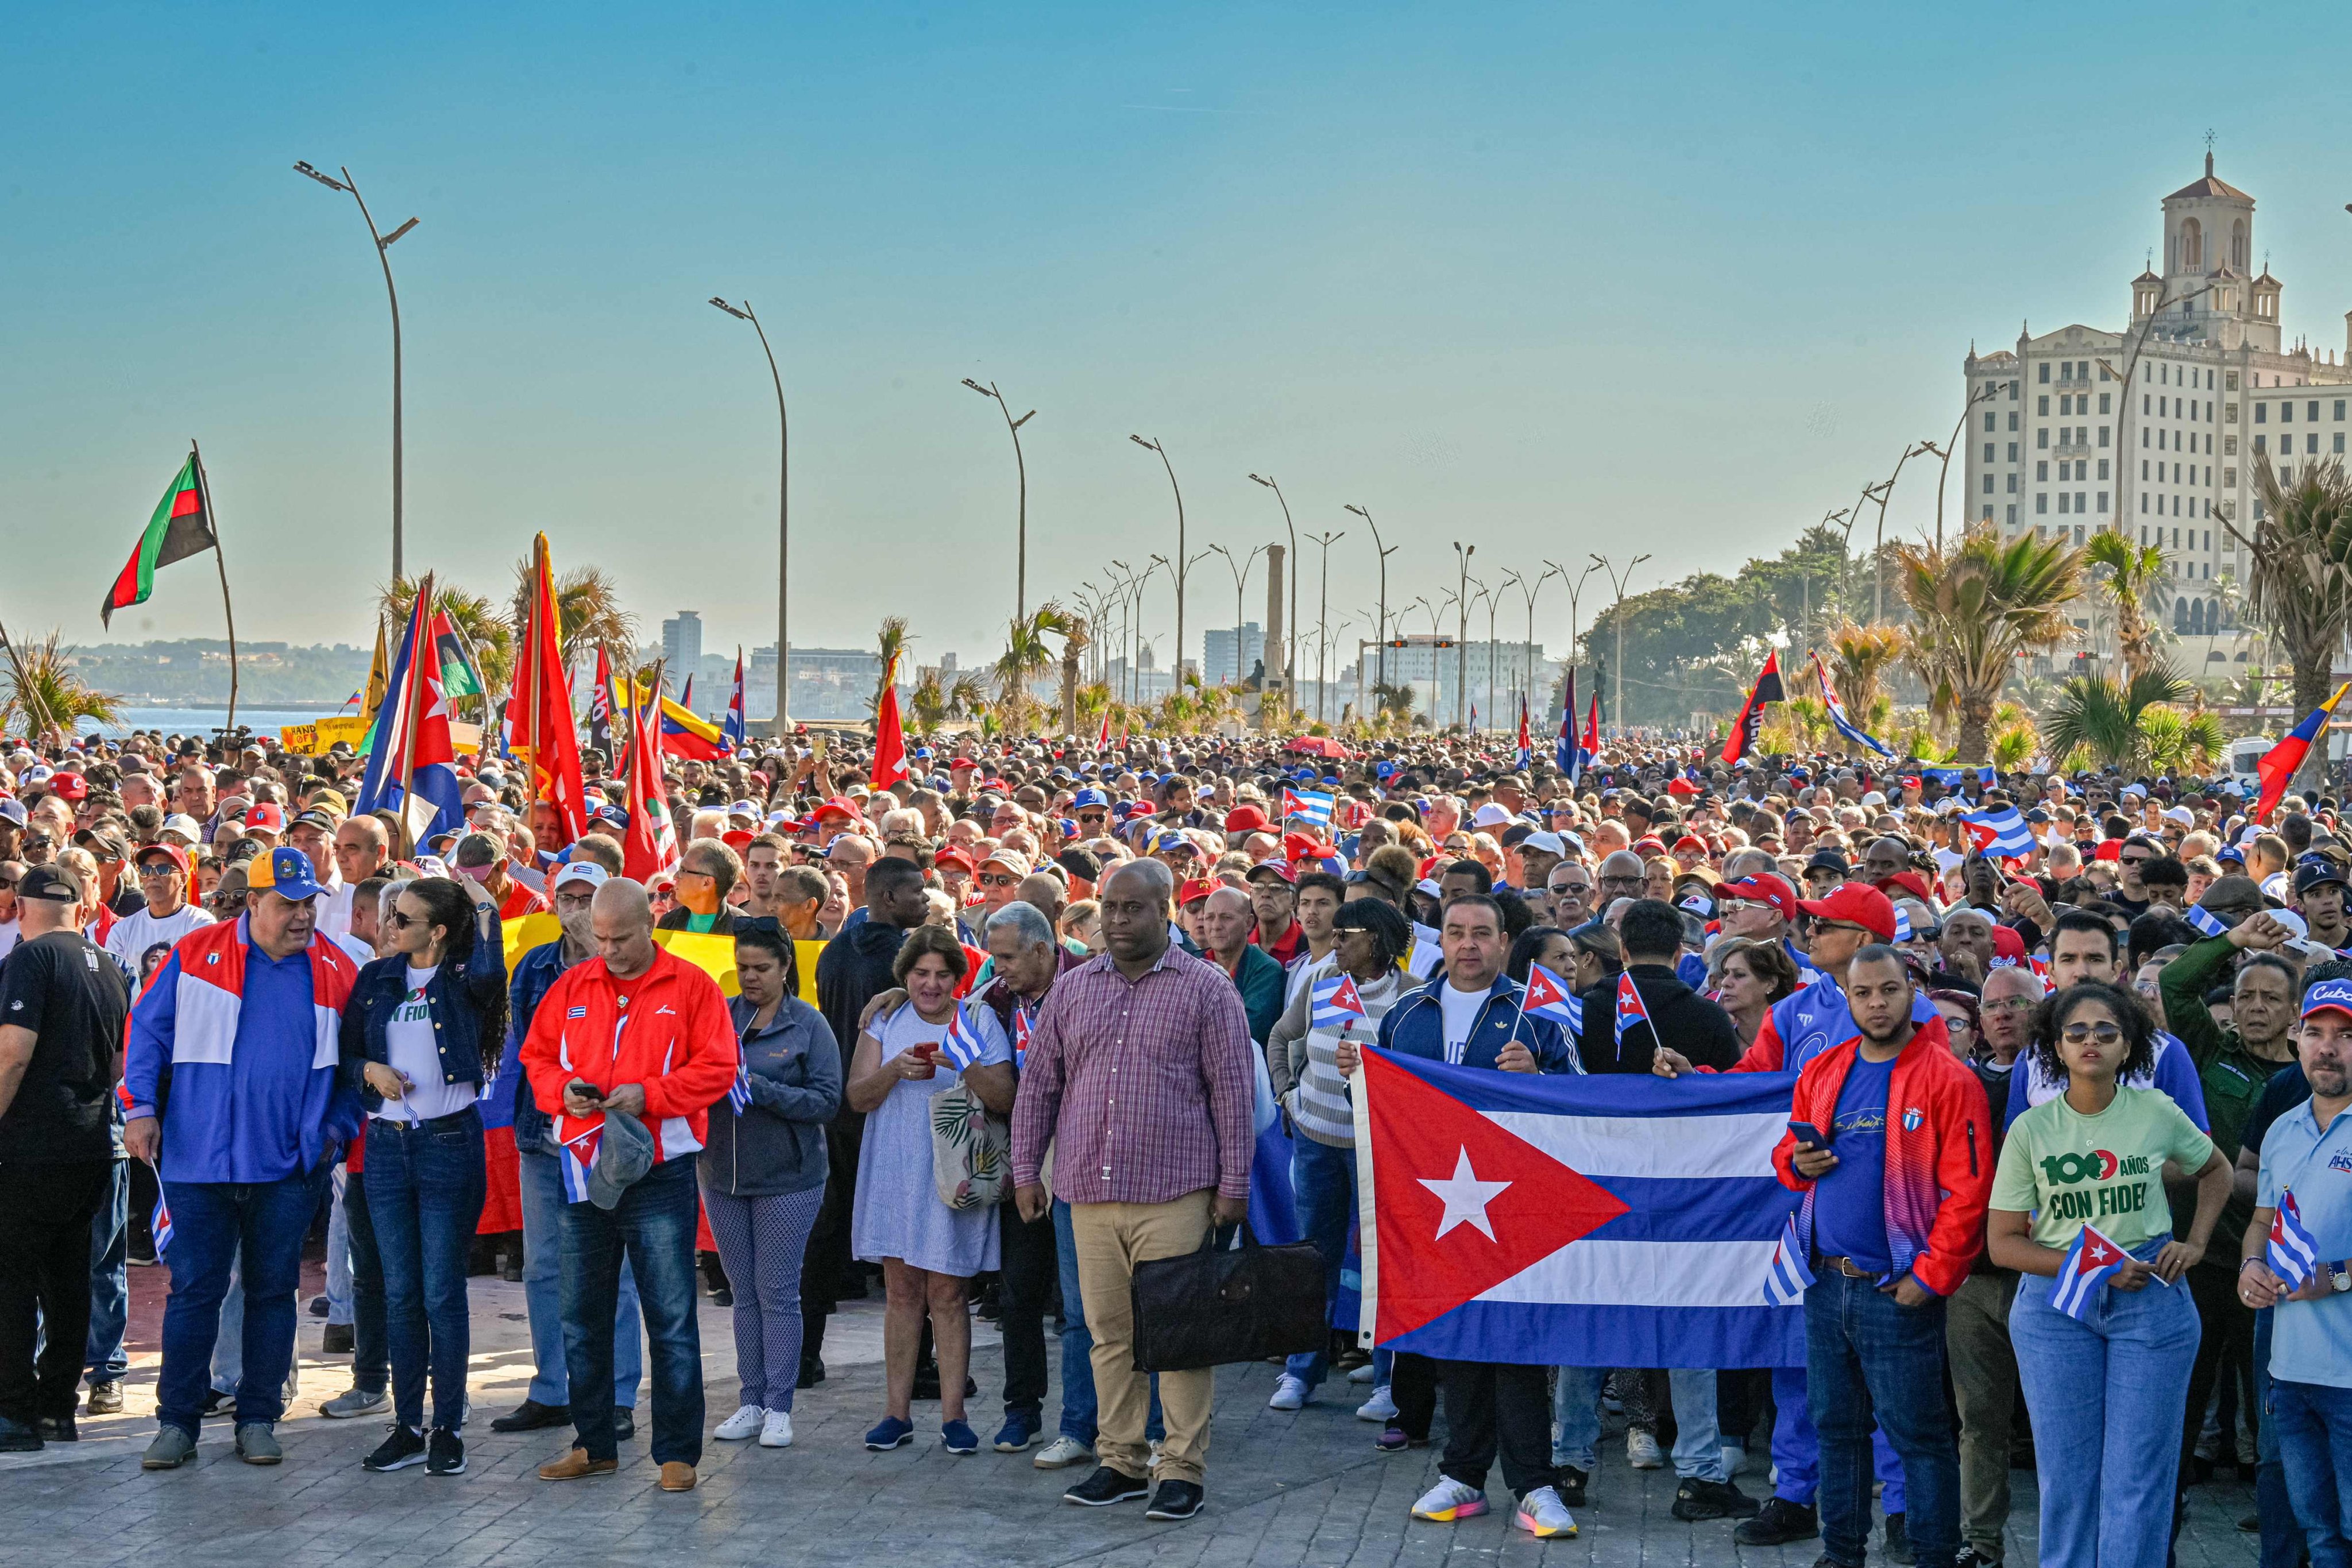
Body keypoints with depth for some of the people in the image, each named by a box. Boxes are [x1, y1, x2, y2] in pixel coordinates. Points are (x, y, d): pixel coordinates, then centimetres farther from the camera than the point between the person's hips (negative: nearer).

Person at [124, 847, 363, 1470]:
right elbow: (148, 1031, 4)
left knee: (274, 1292, 8)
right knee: (193, 1291, 1)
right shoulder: (196, 954, -1)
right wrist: (141, 1106, -5)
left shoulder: (337, 971, 2)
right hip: (199, 1158, -1)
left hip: (289, 1164, 2)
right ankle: (176, 1421, 10)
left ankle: (257, 1419, 17)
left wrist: (335, 1128, 1)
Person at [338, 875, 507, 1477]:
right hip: (387, 1145, 5)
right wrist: (371, 1071, -6)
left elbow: (489, 975, -30)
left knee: (443, 1293, -1)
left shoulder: (462, 979, -5)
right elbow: (346, 1053, 15)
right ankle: (407, 1426, 16)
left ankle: (448, 1428, 8)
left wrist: (485, 909, -22)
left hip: (449, 1143, -5)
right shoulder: (375, 978, 10)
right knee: (399, 1294, 8)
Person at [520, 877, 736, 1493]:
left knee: (672, 1318, -2)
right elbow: (536, 1057, 13)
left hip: (660, 1172, -4)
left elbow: (716, 1069, -6)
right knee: (582, 1318, 10)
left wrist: (648, 1094, -17)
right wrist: (563, 1091, -7)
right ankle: (593, 1445, 22)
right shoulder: (571, 987, 10)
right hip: (582, 1169, 4)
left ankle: (677, 1452, 5)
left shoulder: (691, 988, -1)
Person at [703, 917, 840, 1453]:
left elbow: (827, 1100, -9)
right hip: (723, 1172, 3)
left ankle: (779, 1407, 6)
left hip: (786, 1177, -3)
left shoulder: (809, 1024, -3)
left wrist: (763, 1090, -19)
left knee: (778, 1292, -1)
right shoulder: (721, 1015, 5)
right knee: (744, 1293, 10)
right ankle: (751, 1402, 17)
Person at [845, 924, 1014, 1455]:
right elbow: (857, 1097, 2)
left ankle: (953, 1414, 4)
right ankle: (897, 1412, 10)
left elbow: (1006, 1099, -6)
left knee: (946, 1292, -2)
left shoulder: (978, 1022, 2)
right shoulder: (886, 1021, 8)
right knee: (901, 1290, 5)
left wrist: (966, 1066, -22)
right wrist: (895, 1070, -15)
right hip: (894, 1173, 2)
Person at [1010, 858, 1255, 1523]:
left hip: (1174, 1194, -4)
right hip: (1090, 1193, 4)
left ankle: (1182, 1469, 4)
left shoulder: (1206, 988, 1)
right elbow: (1038, 1086, 16)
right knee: (1110, 1333, 8)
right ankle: (1120, 1462, 18)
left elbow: (1233, 1091, -1)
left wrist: (1233, 1184, -4)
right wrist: (1025, 1170, 11)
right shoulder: (1072, 989, 12)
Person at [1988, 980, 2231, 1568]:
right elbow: (2003, 1242, -2)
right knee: (2067, 1474, 7)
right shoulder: (2031, 1129, -3)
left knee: (2140, 1473, 1)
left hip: (2151, 1299, 0)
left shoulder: (2156, 1112, -1)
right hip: (2055, 1304, 0)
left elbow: (2215, 1170, 19)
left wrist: (2195, 1243, 5)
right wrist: (2094, 1266, -13)